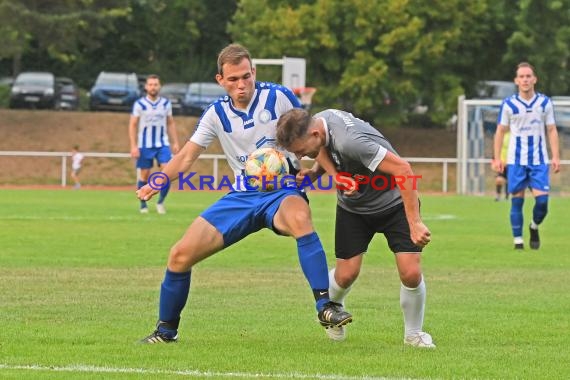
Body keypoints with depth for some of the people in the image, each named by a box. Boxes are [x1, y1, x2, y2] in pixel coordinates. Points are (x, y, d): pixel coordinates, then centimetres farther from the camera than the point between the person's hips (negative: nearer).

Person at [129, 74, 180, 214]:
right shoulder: (139, 104, -4)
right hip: (145, 145, -2)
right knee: (144, 175, 2)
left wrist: (175, 142, 8)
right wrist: (133, 146, -10)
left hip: (162, 144, 2)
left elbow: (171, 123, 14)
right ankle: (143, 205, 15)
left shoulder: (166, 103, 5)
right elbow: (133, 125, -3)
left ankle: (161, 202, 2)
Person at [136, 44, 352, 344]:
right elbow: (186, 157, 7)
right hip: (242, 196, 4)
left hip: (282, 191, -4)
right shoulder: (217, 113, 4)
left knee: (299, 216, -42)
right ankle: (166, 330, 16)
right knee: (181, 255, -6)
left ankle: (325, 306, -43)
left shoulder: (278, 97, -6)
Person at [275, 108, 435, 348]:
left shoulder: (349, 142, -39)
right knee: (346, 274, -3)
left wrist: (415, 223, -37)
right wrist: (314, 172, -15)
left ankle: (413, 333, 10)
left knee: (411, 273, -15)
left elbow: (402, 169, -38)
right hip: (353, 207, 6)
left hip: (393, 203, -6)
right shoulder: (318, 121, -16)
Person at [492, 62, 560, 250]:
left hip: (539, 160, 0)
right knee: (517, 200, 0)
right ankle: (518, 239, 7)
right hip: (516, 161, 0)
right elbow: (500, 132, 5)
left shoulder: (545, 103, 3)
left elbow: (552, 130, 6)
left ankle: (534, 227, 20)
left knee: (542, 200, -8)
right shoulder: (509, 104, 0)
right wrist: (497, 158, -2)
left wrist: (556, 156, -3)